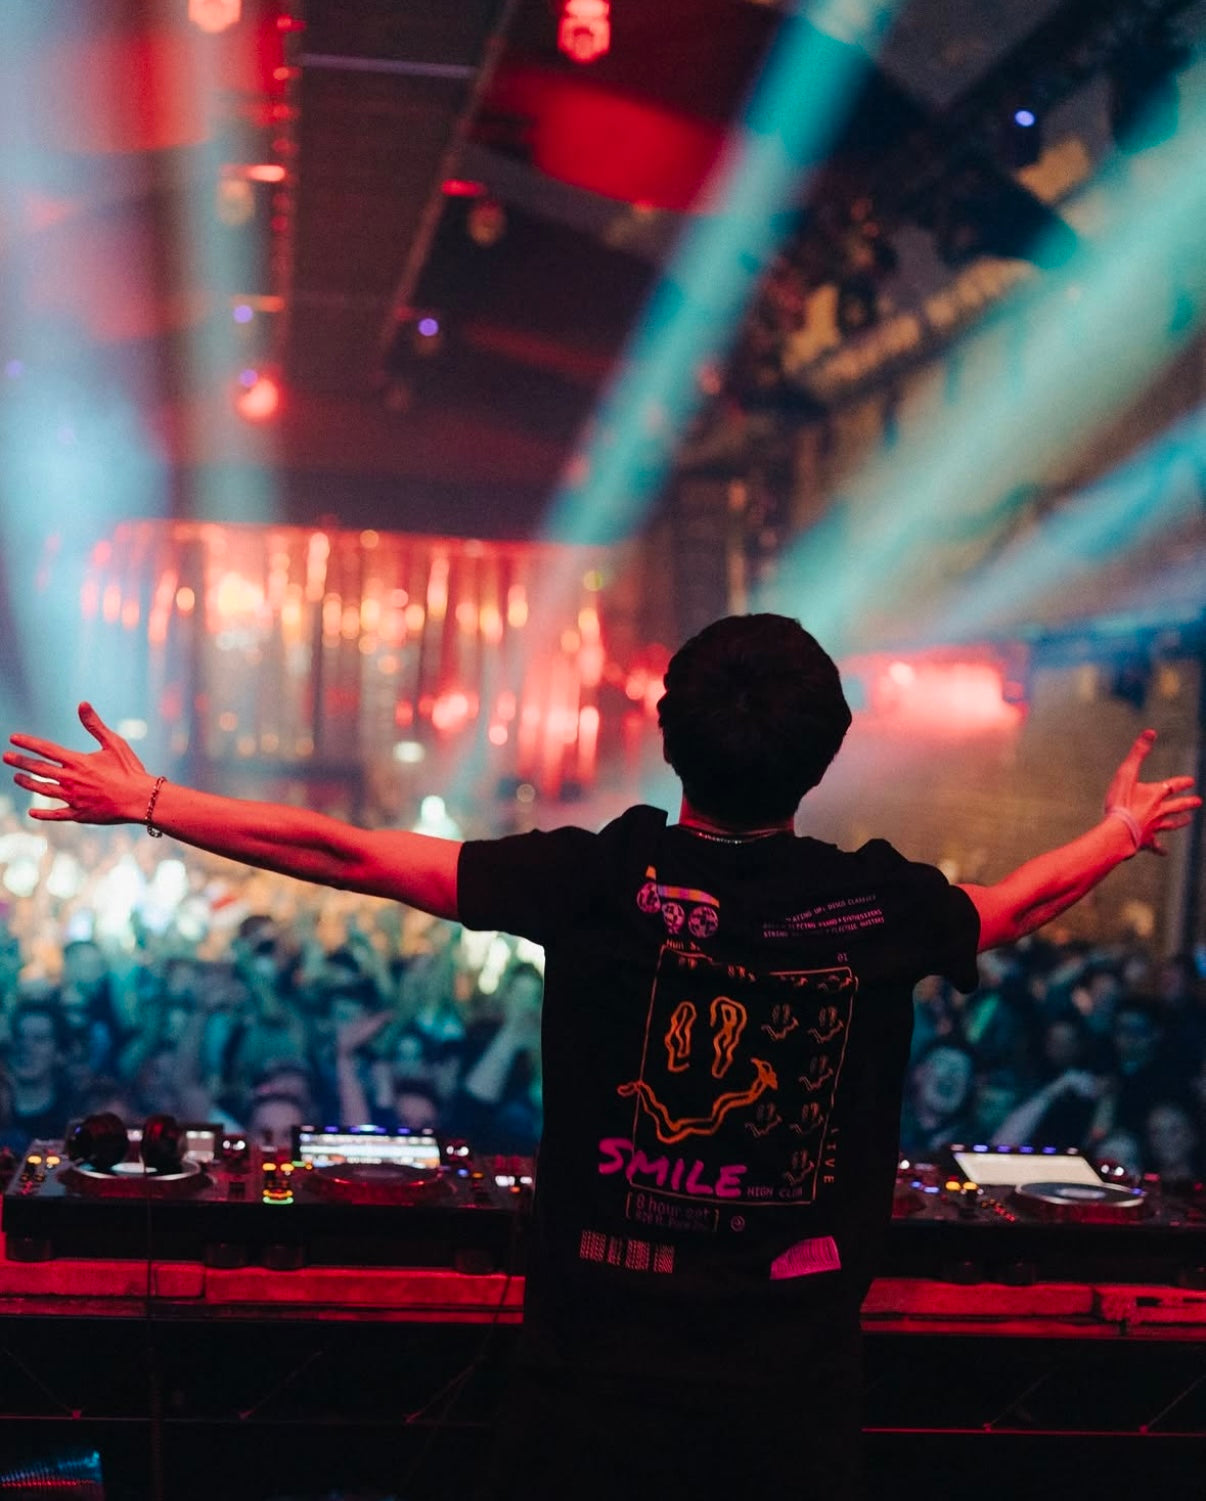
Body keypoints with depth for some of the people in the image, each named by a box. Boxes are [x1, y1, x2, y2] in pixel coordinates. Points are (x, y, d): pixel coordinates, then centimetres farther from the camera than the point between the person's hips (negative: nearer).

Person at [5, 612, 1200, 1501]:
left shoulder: (601, 879, -13)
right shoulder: (878, 904, -6)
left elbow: (348, 855, -9)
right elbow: (1020, 901, 17)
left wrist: (148, 802, 3)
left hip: (598, 1377, -2)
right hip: (794, 1384, 2)